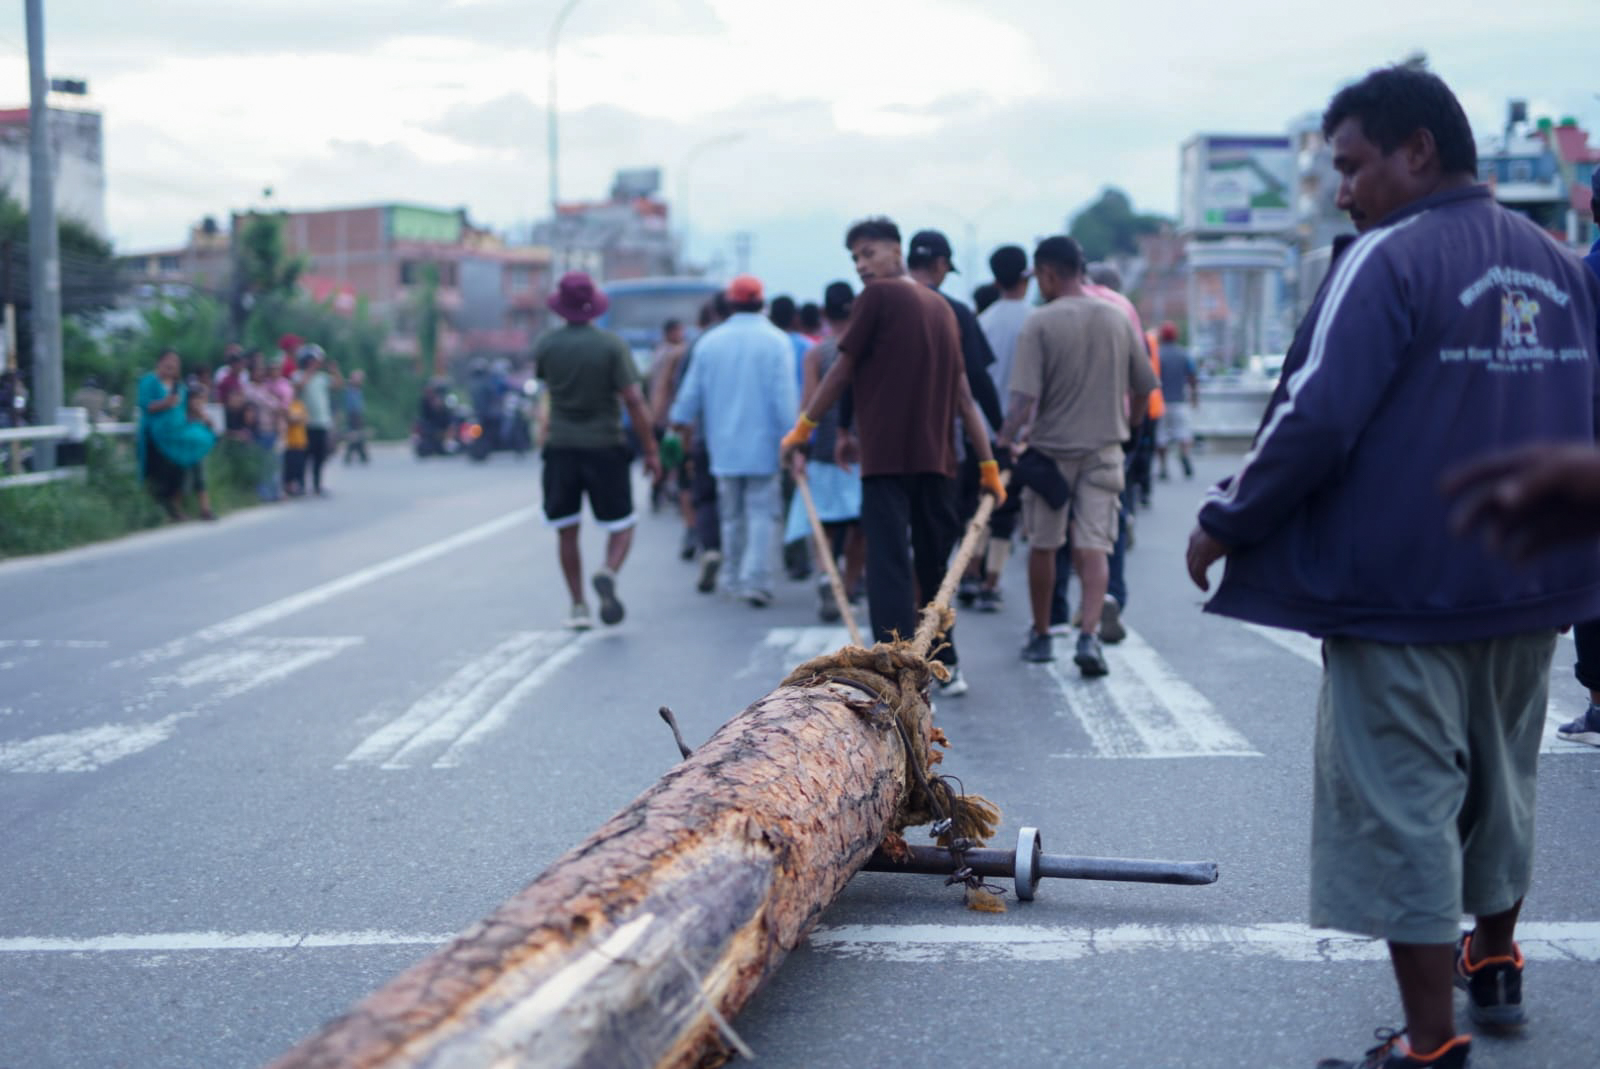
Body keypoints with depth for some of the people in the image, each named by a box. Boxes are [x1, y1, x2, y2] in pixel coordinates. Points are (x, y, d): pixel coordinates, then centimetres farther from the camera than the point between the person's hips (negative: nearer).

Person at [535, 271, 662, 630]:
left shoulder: (547, 345, -3)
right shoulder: (612, 345, -10)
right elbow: (634, 400, -13)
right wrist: (650, 451, -7)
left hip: (561, 448, 2)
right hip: (605, 448, -2)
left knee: (567, 531, 11)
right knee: (621, 525, 9)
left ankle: (578, 606, 9)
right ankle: (608, 573, -19)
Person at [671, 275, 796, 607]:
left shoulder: (710, 342, 4)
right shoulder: (776, 341, -6)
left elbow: (692, 391, 11)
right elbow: (784, 395, -11)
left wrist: (681, 420, 28)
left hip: (724, 444, 3)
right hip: (763, 443, -3)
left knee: (732, 515, 14)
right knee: (762, 513, -2)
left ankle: (736, 580, 20)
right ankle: (755, 579, -13)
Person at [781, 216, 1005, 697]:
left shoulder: (878, 297, -3)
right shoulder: (940, 306, 15)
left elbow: (842, 372, -2)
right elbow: (963, 394, 13)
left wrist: (803, 428, 9)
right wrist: (988, 463, 14)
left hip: (887, 456, -6)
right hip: (937, 459, 6)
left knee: (890, 567, -7)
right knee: (933, 564, 16)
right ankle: (945, 666, 20)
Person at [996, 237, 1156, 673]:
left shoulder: (1040, 323, -11)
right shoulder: (1117, 319, 4)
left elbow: (1024, 397, -19)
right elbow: (1144, 387, 12)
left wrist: (1004, 445, -19)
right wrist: (1126, 425, 29)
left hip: (1050, 448, -2)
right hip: (1103, 446, 3)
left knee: (1042, 546, 12)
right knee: (1094, 547, -1)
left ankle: (1040, 635, 24)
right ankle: (1089, 636, -17)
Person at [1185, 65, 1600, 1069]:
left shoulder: (1389, 260, -14)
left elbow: (1315, 419, -21)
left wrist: (1227, 523, -10)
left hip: (1402, 594, -8)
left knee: (1404, 807, -1)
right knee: (1502, 782, 23)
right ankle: (1495, 964, 41)